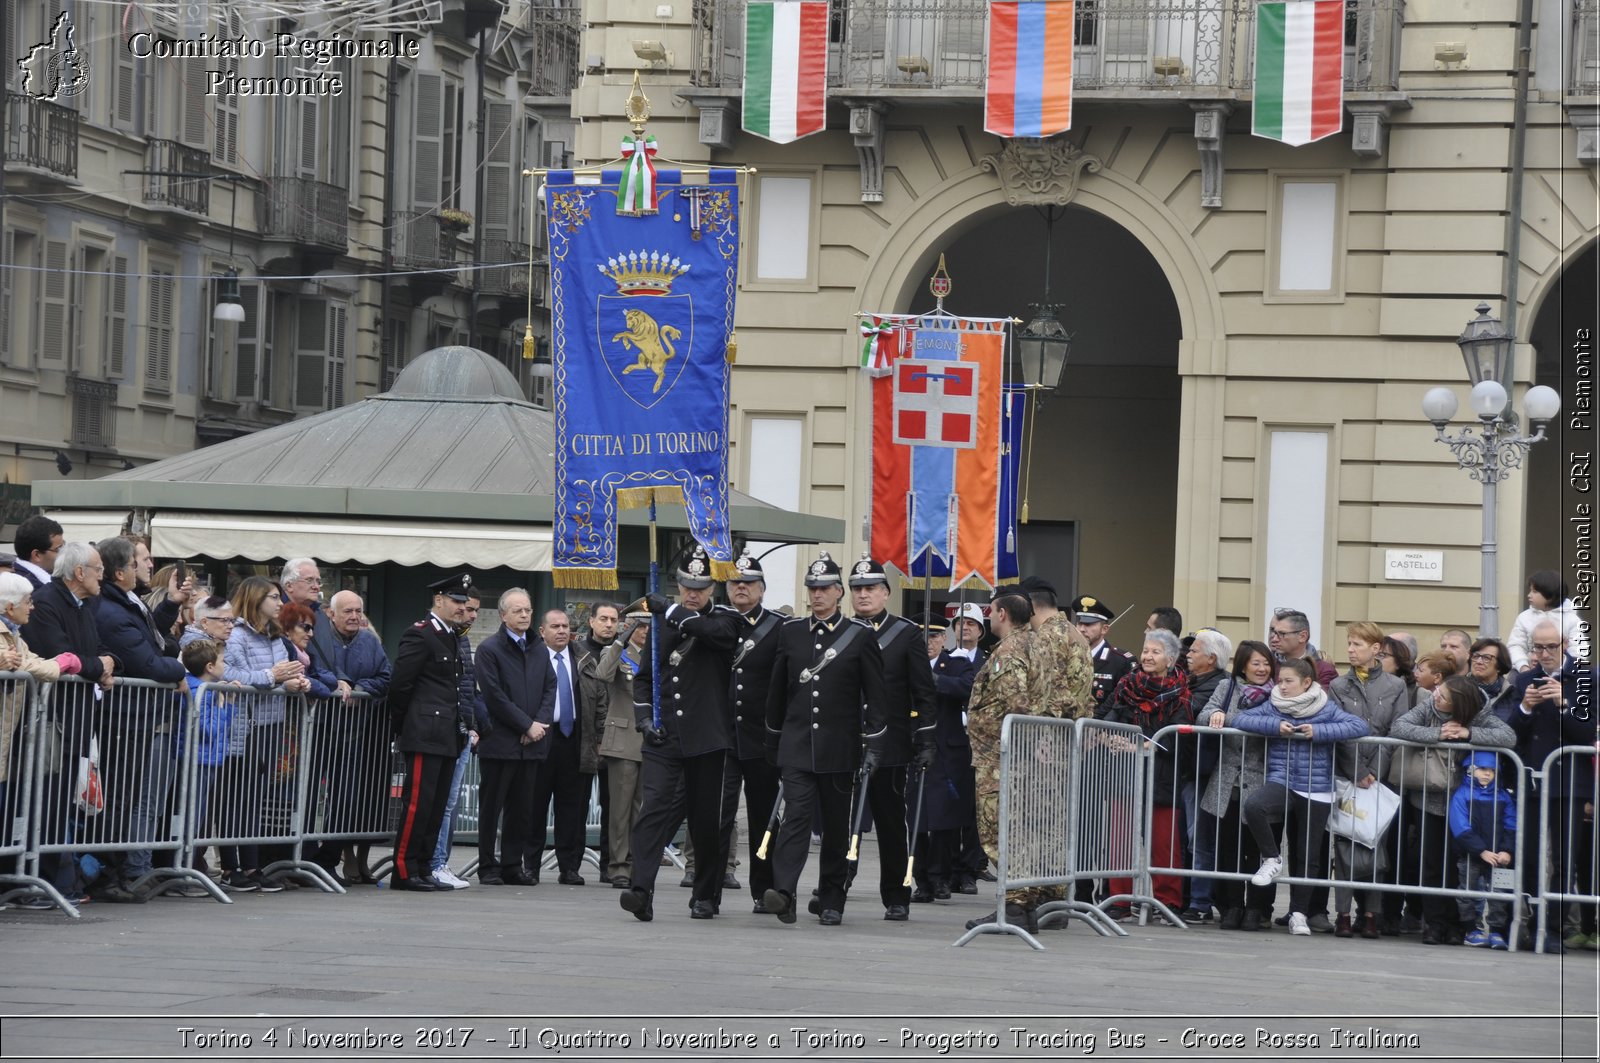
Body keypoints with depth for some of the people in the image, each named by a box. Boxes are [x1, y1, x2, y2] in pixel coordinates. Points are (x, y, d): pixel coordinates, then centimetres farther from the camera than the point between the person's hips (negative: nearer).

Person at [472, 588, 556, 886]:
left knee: (522, 810, 6)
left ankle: (512, 865, 12)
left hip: (531, 743, 5)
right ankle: (487, 867, 6)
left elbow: (550, 688, 12)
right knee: (491, 807, 1)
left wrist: (541, 723, -5)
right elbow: (494, 696, -11)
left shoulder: (539, 650, 15)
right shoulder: (490, 649, -4)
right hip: (499, 741, -5)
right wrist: (527, 725, -12)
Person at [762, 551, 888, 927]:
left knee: (836, 826, 6)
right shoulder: (790, 632, 8)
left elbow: (876, 696, -1)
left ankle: (831, 903, 15)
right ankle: (784, 893, -26)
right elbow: (777, 690, 15)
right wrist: (773, 740, 15)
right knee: (796, 815, -14)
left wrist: (873, 746, -7)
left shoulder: (861, 636, 0)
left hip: (839, 749, -1)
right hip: (797, 745, 1)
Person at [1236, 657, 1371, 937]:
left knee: (1307, 857, 4)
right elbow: (1241, 719, 0)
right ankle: (1271, 859, -11)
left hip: (1316, 792, -1)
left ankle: (1298, 913, 17)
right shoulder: (1273, 708, 5)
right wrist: (1274, 726, -13)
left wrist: (1318, 732, -18)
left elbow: (1359, 726, -11)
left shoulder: (1325, 709, -2)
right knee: (1253, 806, -32)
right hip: (1281, 783, 1)